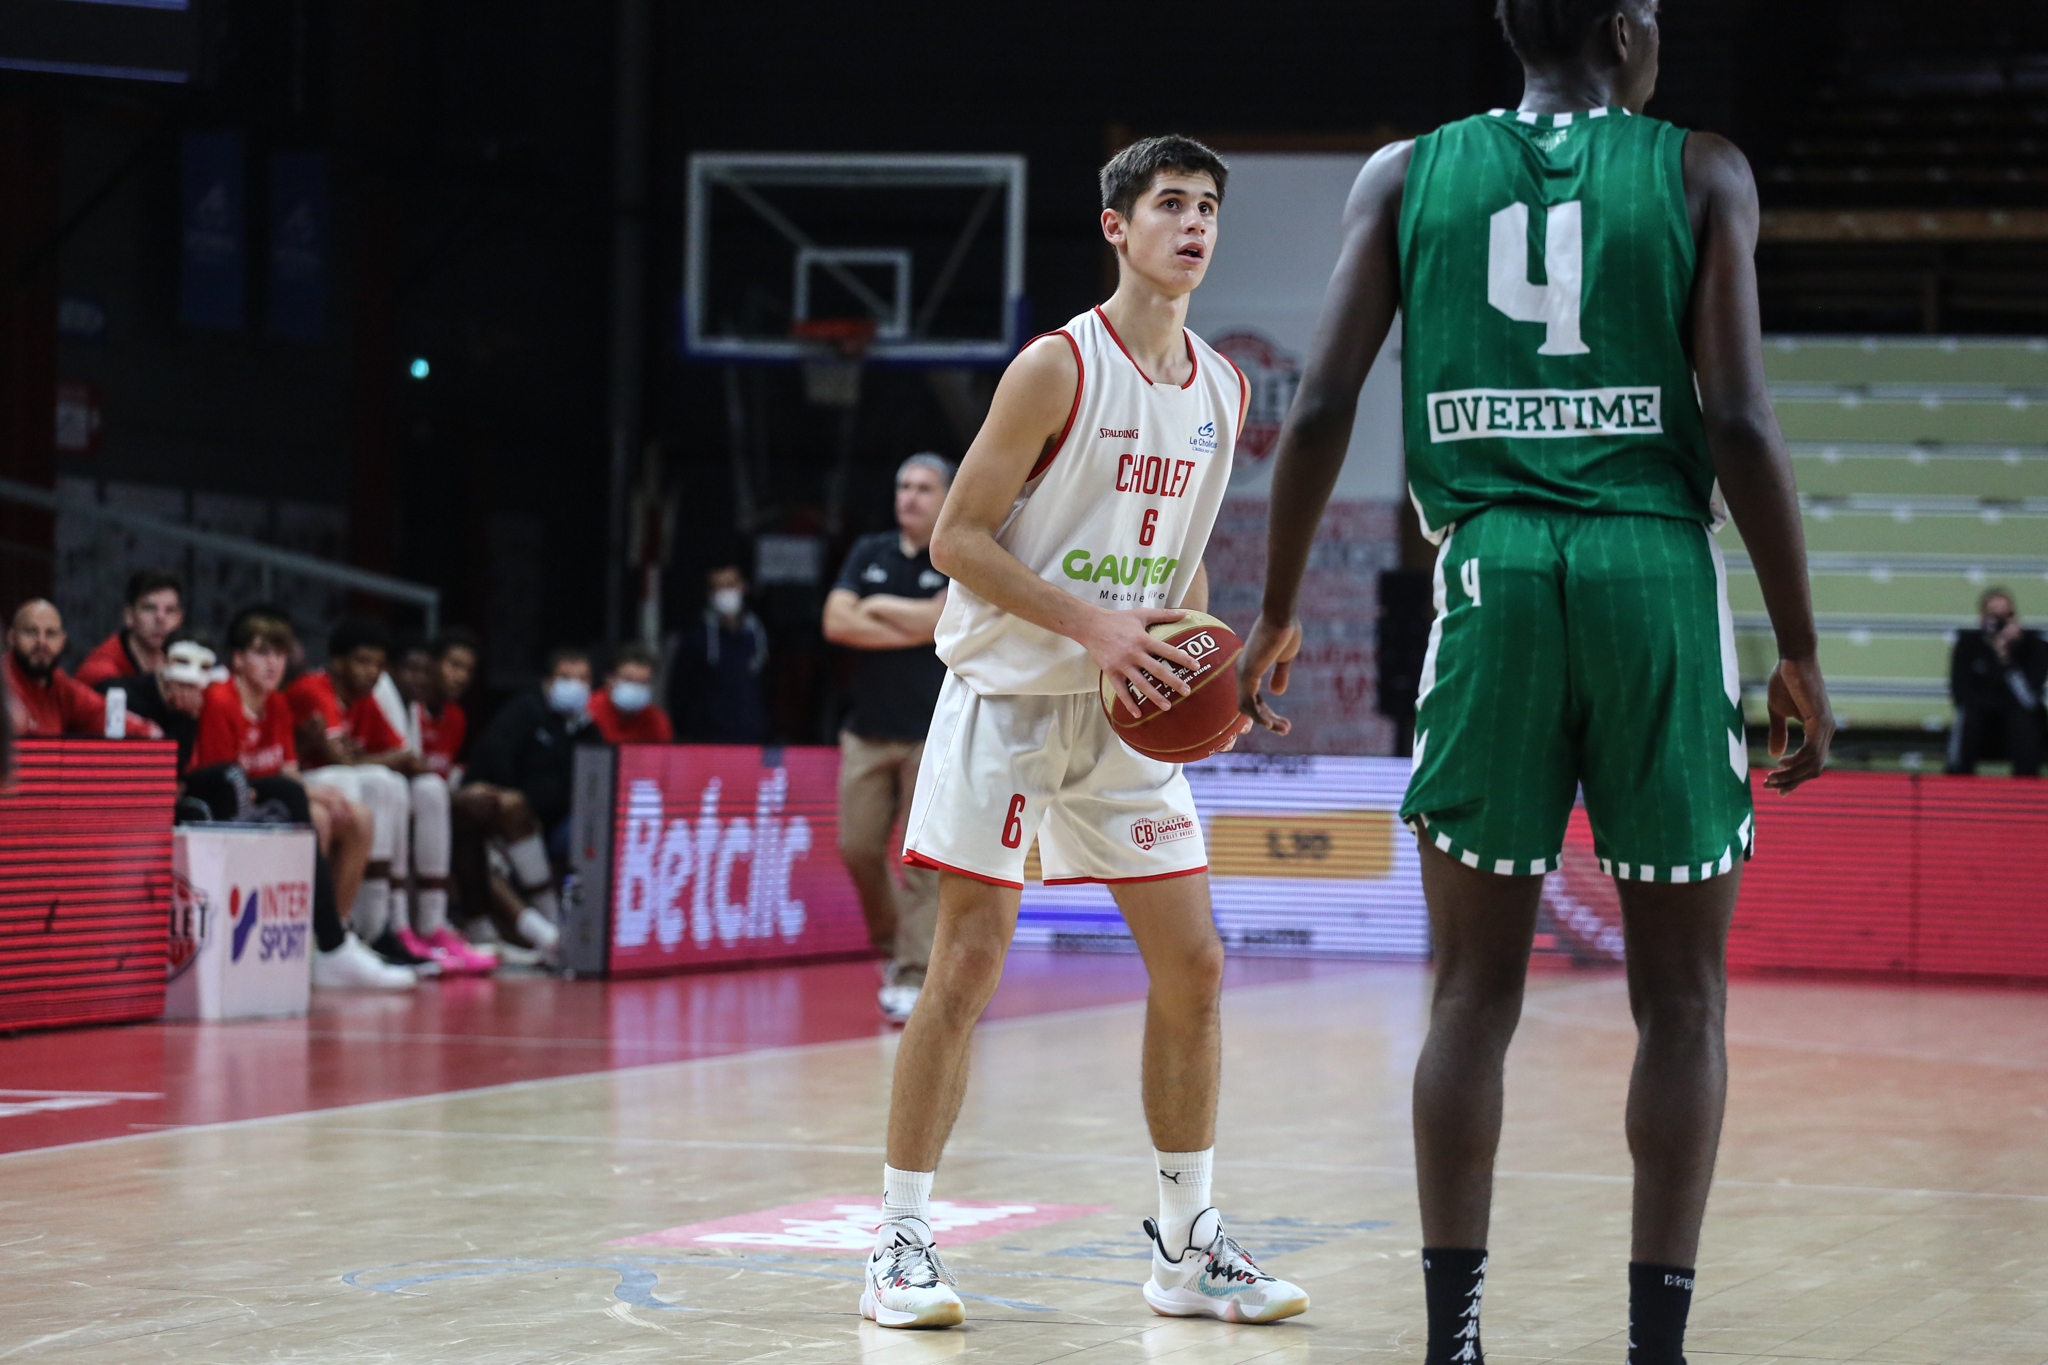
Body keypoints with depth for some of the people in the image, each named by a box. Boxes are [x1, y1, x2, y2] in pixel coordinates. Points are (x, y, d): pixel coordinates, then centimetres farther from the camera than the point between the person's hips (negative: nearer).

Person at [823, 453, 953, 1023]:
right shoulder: (868, 553, 11)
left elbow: (940, 618, -16)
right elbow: (837, 622, -1)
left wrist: (878, 607, -2)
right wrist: (910, 630, -8)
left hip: (934, 733, -4)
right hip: (869, 729, 4)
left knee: (924, 858, -8)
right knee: (858, 848, 1)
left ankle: (912, 976, -7)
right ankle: (890, 945, 24)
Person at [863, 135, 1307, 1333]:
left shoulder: (1223, 388, 7)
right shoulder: (1059, 367, -13)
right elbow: (957, 538, -13)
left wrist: (1203, 662, 1)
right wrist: (1090, 625, -22)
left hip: (1127, 707, 6)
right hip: (1010, 694, -6)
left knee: (1193, 964, 2)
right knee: (970, 963, -7)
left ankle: (1188, 1246, 12)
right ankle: (903, 1244, 2)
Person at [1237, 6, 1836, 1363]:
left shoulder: (1407, 173, 11)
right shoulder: (1700, 173, 5)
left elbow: (1323, 408, 4)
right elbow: (1740, 422, -4)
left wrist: (1278, 616, 12)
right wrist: (1801, 653, 1)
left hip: (1493, 577, 2)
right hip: (1655, 576, -2)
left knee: (1476, 991, 7)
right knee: (1681, 997, 6)